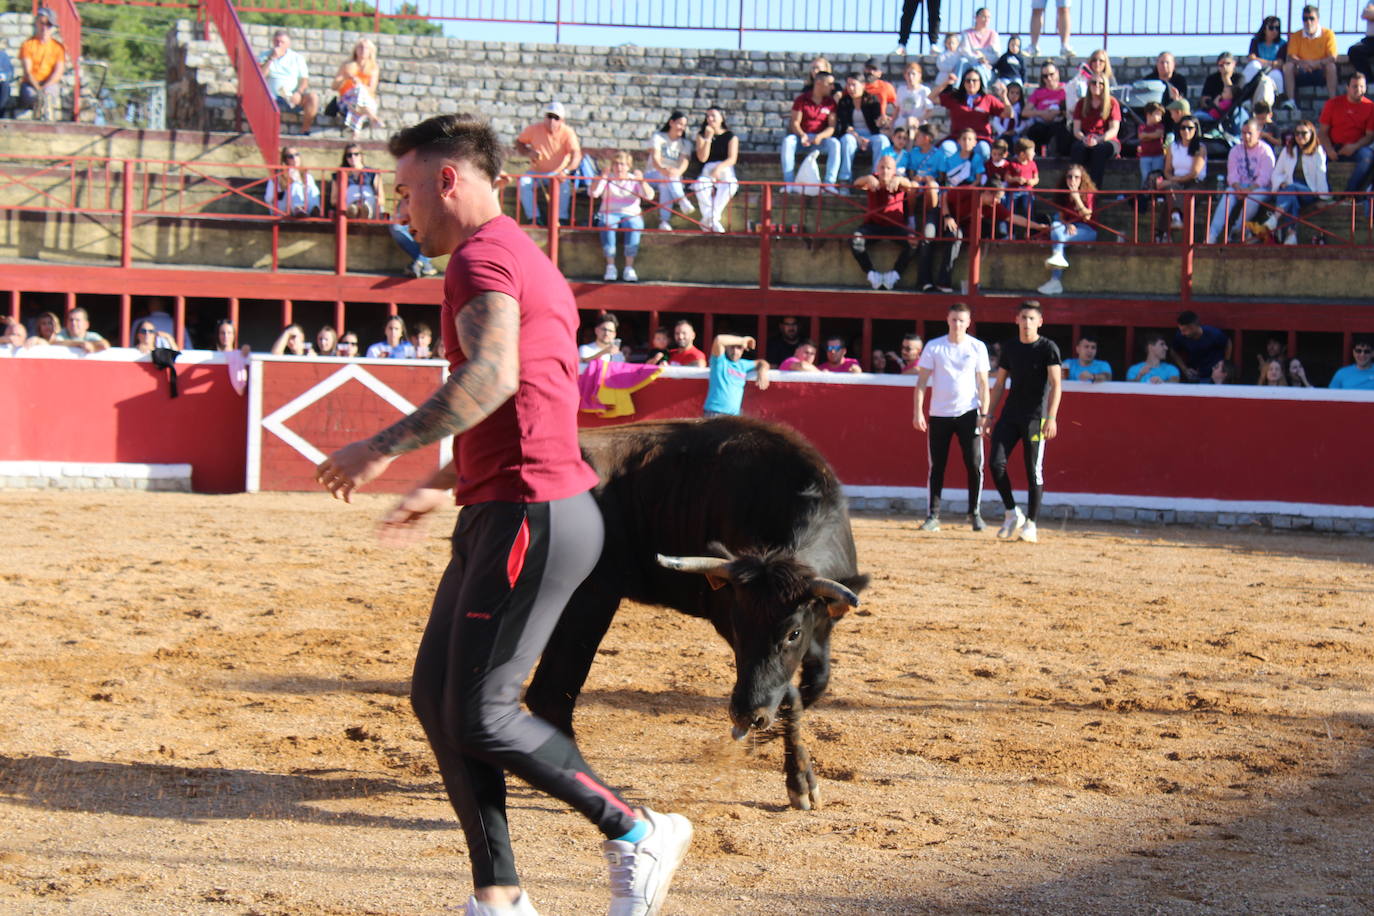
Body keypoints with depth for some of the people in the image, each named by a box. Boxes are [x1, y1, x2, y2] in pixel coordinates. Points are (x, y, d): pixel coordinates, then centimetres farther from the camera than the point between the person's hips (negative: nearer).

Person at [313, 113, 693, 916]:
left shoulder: (483, 257, -11)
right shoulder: (526, 259, 22)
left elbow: (492, 377, -29)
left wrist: (387, 447, -26)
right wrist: (442, 487, 35)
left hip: (530, 516, -11)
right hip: (503, 513, 11)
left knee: (481, 715, -8)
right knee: (438, 696, 11)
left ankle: (639, 835, 3)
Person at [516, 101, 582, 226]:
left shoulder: (568, 133, -11)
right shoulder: (534, 129, -5)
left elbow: (576, 155, -23)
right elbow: (519, 143, 9)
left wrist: (566, 171, -42)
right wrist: (529, 153, -14)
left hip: (558, 174, -2)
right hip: (536, 172, 2)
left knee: (565, 184, -35)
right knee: (523, 182, -29)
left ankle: (562, 219, -30)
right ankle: (534, 218, -30)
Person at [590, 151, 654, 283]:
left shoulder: (635, 180, 13)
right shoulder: (607, 179, 13)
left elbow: (649, 196, -2)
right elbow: (593, 193, -3)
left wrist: (641, 181, -14)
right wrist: (602, 178, -13)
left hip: (631, 215, 0)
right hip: (609, 213, 0)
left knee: (633, 226, -36)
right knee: (607, 225, -36)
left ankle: (629, 268, -34)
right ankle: (610, 266, -34)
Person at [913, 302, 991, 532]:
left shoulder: (977, 347, 3)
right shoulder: (934, 347, 2)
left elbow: (983, 383, 4)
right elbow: (921, 381, 3)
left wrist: (984, 414, -3)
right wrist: (918, 411, -6)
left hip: (968, 413, 0)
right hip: (939, 415, 0)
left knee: (975, 465, -5)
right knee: (936, 467, 1)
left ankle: (975, 513, 8)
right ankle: (932, 515, 5)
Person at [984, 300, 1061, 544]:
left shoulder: (1048, 348, -4)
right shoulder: (1009, 347, 12)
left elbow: (1056, 385, -10)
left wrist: (1051, 417, -20)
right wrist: (990, 414, 13)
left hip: (1035, 417, -5)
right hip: (1010, 415, 5)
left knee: (1034, 470, -3)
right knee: (996, 463, -7)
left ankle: (1030, 524, 4)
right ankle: (1012, 513, 8)